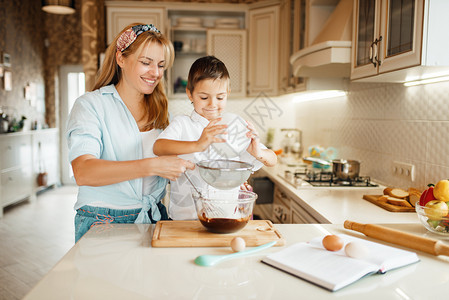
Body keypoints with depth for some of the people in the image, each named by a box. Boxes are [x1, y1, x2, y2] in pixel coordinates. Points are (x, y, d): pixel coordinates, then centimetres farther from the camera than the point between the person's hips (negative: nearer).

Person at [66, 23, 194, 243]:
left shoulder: (160, 110, 14)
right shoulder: (90, 105, -3)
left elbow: (173, 173, 16)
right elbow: (83, 172, -20)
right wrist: (151, 166, -30)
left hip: (154, 220, 4)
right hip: (103, 223, -4)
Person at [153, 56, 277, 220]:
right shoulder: (181, 124, 3)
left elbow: (272, 160, 8)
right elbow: (158, 147, -18)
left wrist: (258, 152, -16)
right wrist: (197, 145, -34)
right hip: (186, 216, -4)